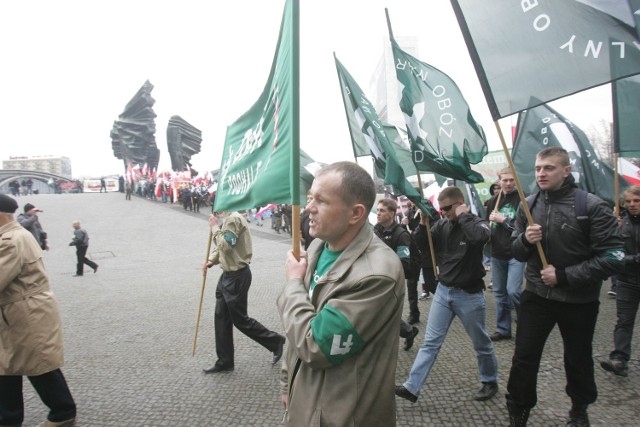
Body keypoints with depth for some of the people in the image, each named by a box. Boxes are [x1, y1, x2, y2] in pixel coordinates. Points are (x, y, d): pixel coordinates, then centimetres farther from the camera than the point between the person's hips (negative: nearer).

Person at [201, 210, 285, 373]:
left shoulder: (234, 219, -20)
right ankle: (225, 361, 24)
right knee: (222, 319, 13)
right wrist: (211, 260, 2)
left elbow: (225, 246, -29)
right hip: (228, 275, 10)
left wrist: (214, 227, -17)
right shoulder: (228, 219, 11)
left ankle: (275, 341, 19)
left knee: (240, 319, 2)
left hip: (237, 277, -10)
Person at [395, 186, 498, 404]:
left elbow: (481, 237, -33)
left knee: (481, 343, 14)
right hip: (443, 291, 4)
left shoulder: (477, 223, -9)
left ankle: (490, 382, 37)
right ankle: (411, 387, 4)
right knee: (430, 342, 3)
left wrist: (463, 216, -22)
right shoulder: (442, 224, 1)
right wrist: (423, 224, -10)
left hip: (469, 294, -3)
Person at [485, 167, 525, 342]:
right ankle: (503, 329, 23)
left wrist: (503, 219, -16)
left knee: (513, 291, -13)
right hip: (497, 253, 6)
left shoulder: (522, 199, -7)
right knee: (499, 292, 11)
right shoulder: (493, 201, 11)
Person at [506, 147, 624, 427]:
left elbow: (613, 257, -17)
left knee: (578, 359, 18)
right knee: (523, 358, 5)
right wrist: (525, 239, -17)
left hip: (578, 300, -2)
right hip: (536, 295, 3)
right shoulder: (528, 205, 0)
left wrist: (563, 276, -20)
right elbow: (516, 251, 6)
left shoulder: (591, 206, -15)